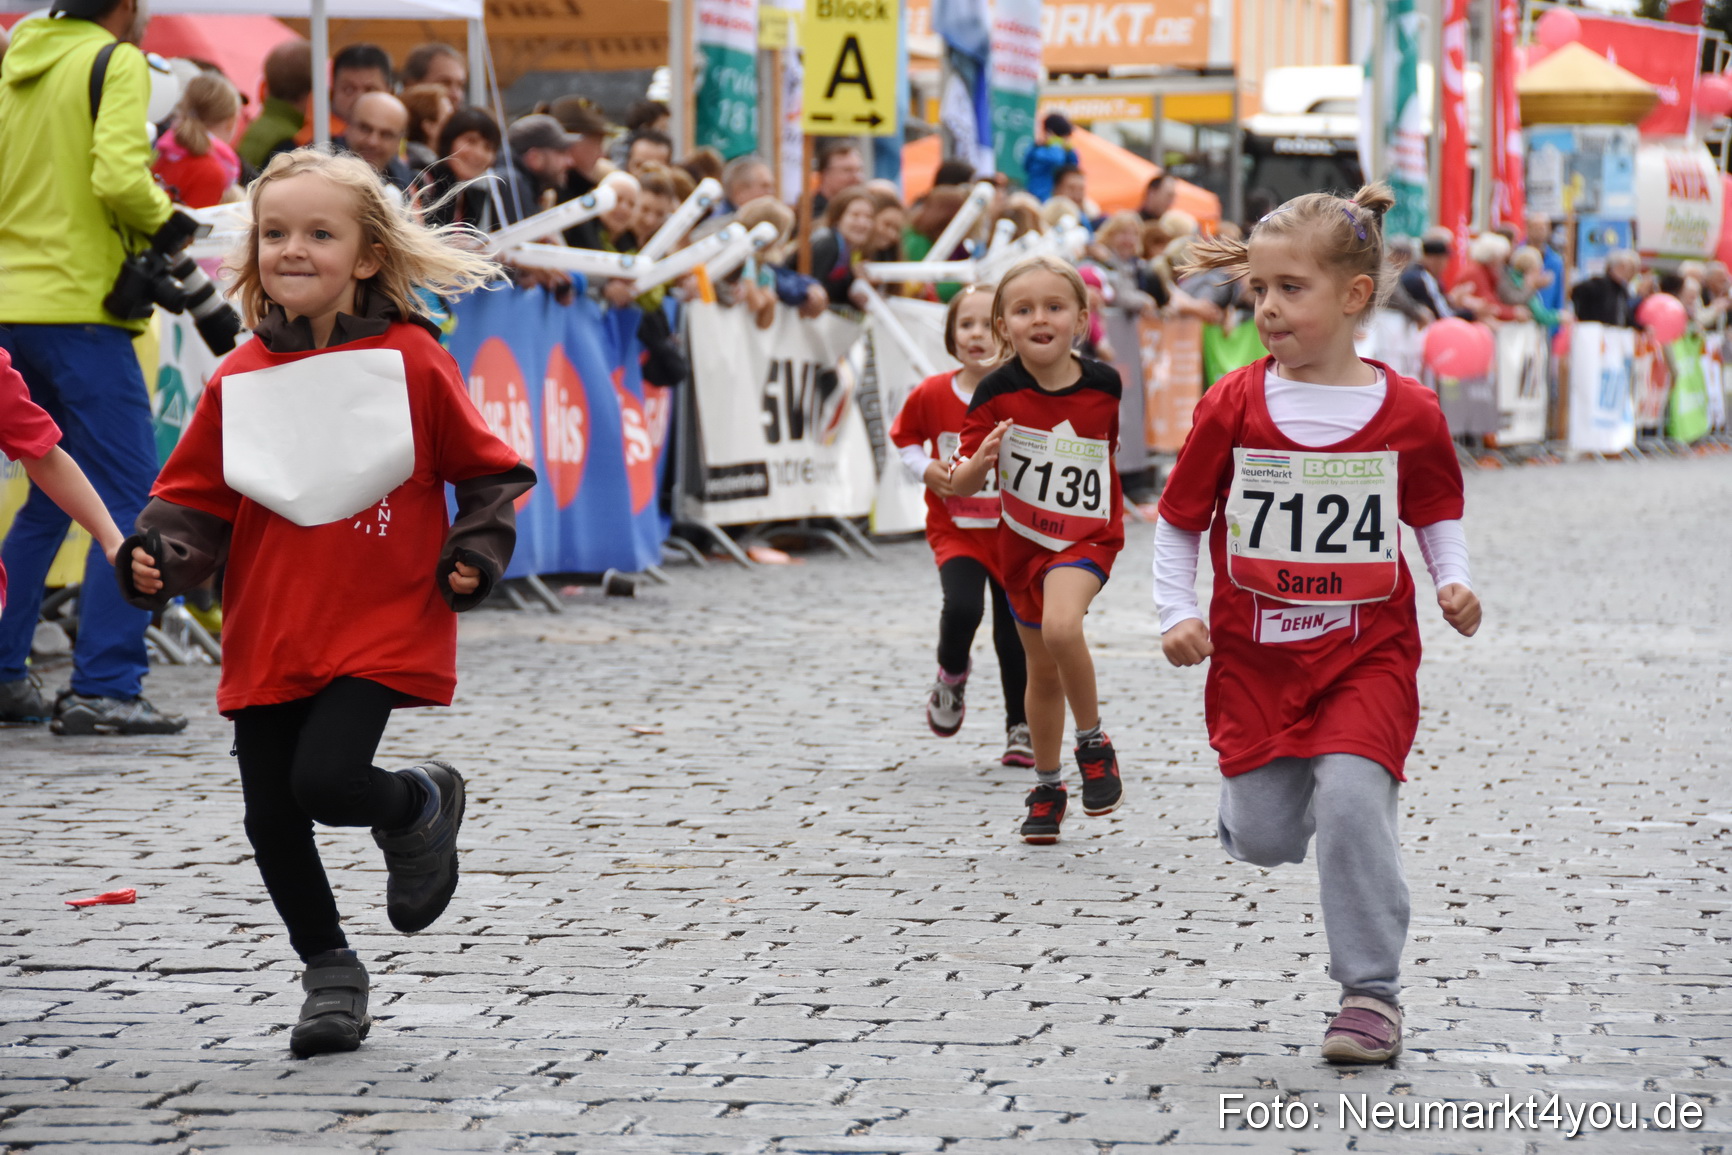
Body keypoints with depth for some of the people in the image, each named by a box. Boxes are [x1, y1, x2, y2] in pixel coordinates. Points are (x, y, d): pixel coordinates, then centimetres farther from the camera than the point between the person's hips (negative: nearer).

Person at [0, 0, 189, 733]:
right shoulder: (117, 63, -7)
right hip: (80, 305, -8)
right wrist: (168, 226, -3)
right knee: (131, 500, -5)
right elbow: (118, 177, -19)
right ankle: (102, 688, -10)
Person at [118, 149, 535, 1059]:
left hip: (382, 626, -4)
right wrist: (157, 556, -10)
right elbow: (196, 495, 8)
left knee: (325, 779, -20)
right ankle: (330, 974, 27)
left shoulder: (410, 361, -4)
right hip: (266, 636, 4)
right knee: (270, 819, 5)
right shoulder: (238, 379, 3)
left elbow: (486, 470, 6)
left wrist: (474, 555, -6)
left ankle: (421, 806, 15)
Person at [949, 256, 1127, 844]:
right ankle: (1047, 787, 36)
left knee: (1060, 626, -32)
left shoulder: (1107, 386, -10)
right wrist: (981, 459, -28)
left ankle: (1092, 741, -8)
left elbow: (1134, 448, 11)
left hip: (1087, 536, -3)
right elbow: (961, 485, -10)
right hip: (1022, 541, 3)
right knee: (1042, 671, 15)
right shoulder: (997, 392, -11)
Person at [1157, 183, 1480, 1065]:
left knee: (1352, 805, -18)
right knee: (1265, 843, 1)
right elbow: (1179, 521, 4)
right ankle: (1259, 787, 40)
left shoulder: (1408, 414, -5)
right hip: (1254, 653, 2)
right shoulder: (1233, 406, -4)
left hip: (1368, 652, -1)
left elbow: (1438, 514, 11)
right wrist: (1178, 614, -8)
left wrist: (1454, 582, -7)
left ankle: (1372, 992, -5)